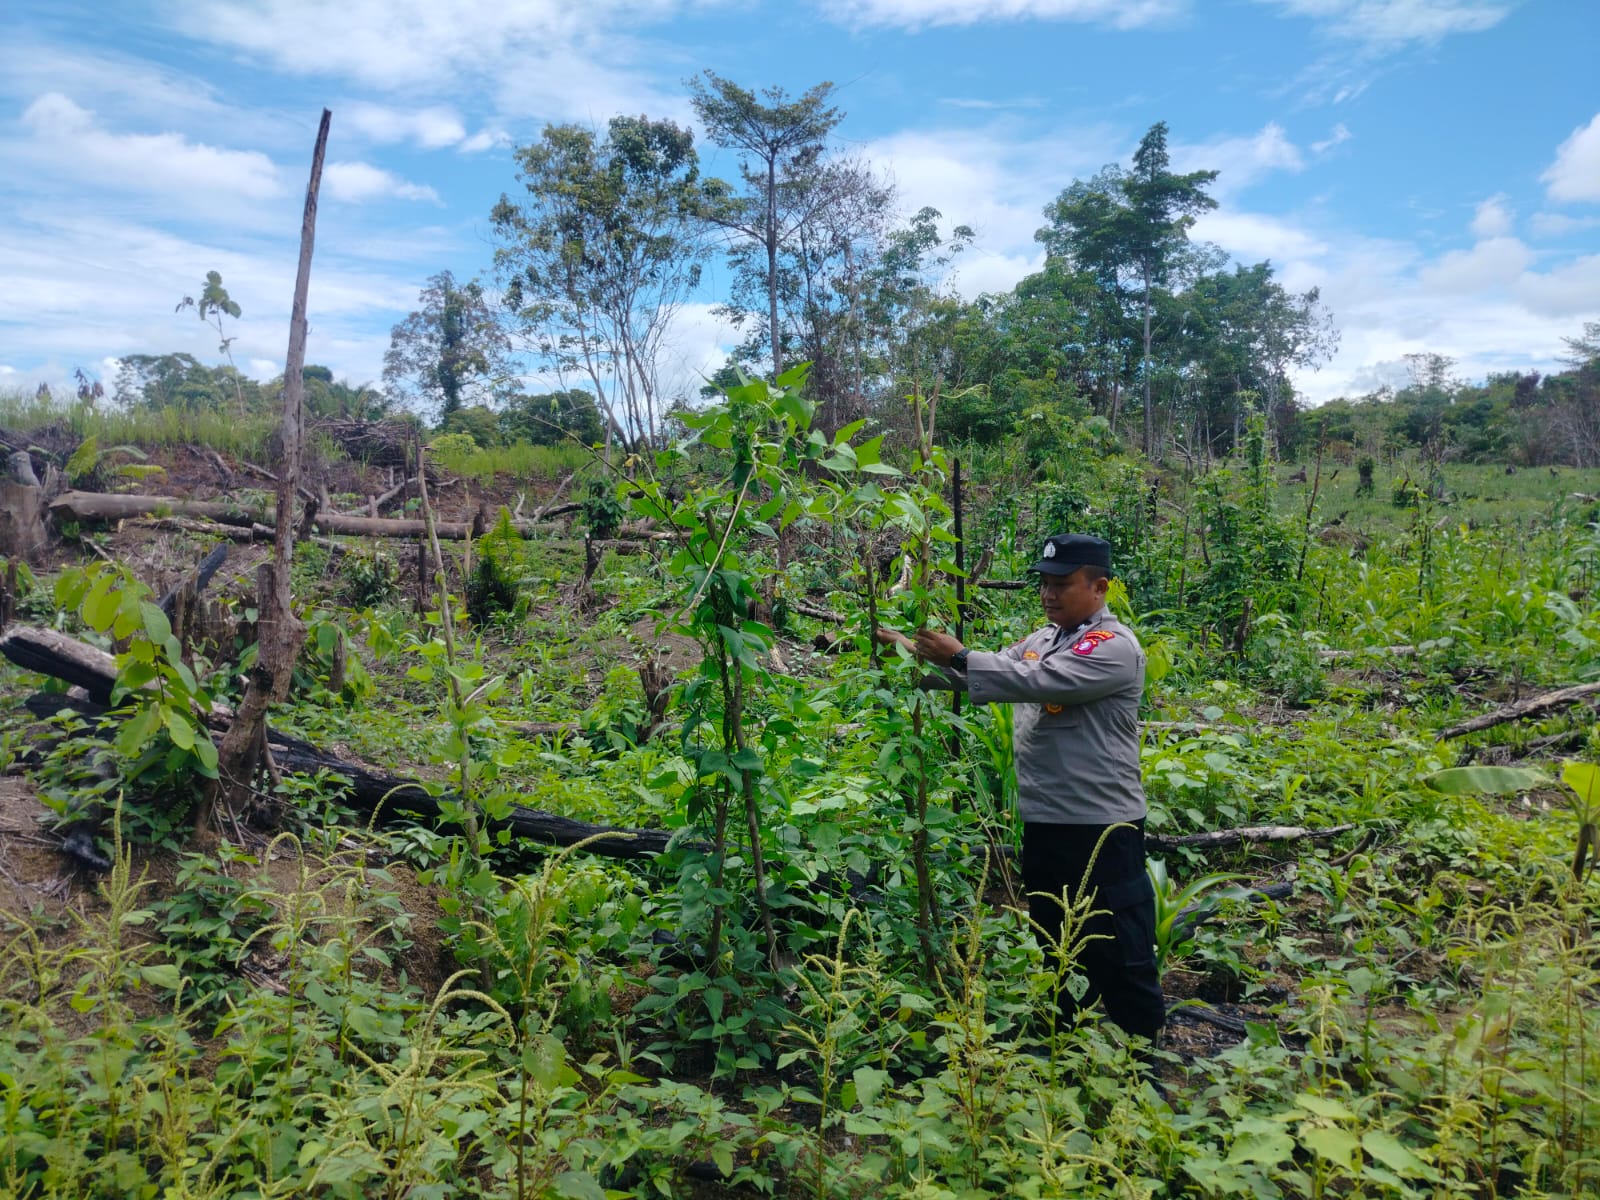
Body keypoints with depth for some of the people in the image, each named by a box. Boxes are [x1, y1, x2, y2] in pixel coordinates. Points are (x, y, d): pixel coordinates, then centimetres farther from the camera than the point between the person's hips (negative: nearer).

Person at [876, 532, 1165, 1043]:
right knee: (1055, 949, 21)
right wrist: (913, 653, 1)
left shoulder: (1114, 647, -15)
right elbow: (983, 674, 14)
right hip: (1042, 822, 9)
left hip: (1100, 826, -8)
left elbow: (1038, 682, -27)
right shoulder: (1040, 641, 12)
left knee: (1121, 957, 2)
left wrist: (957, 656, -26)